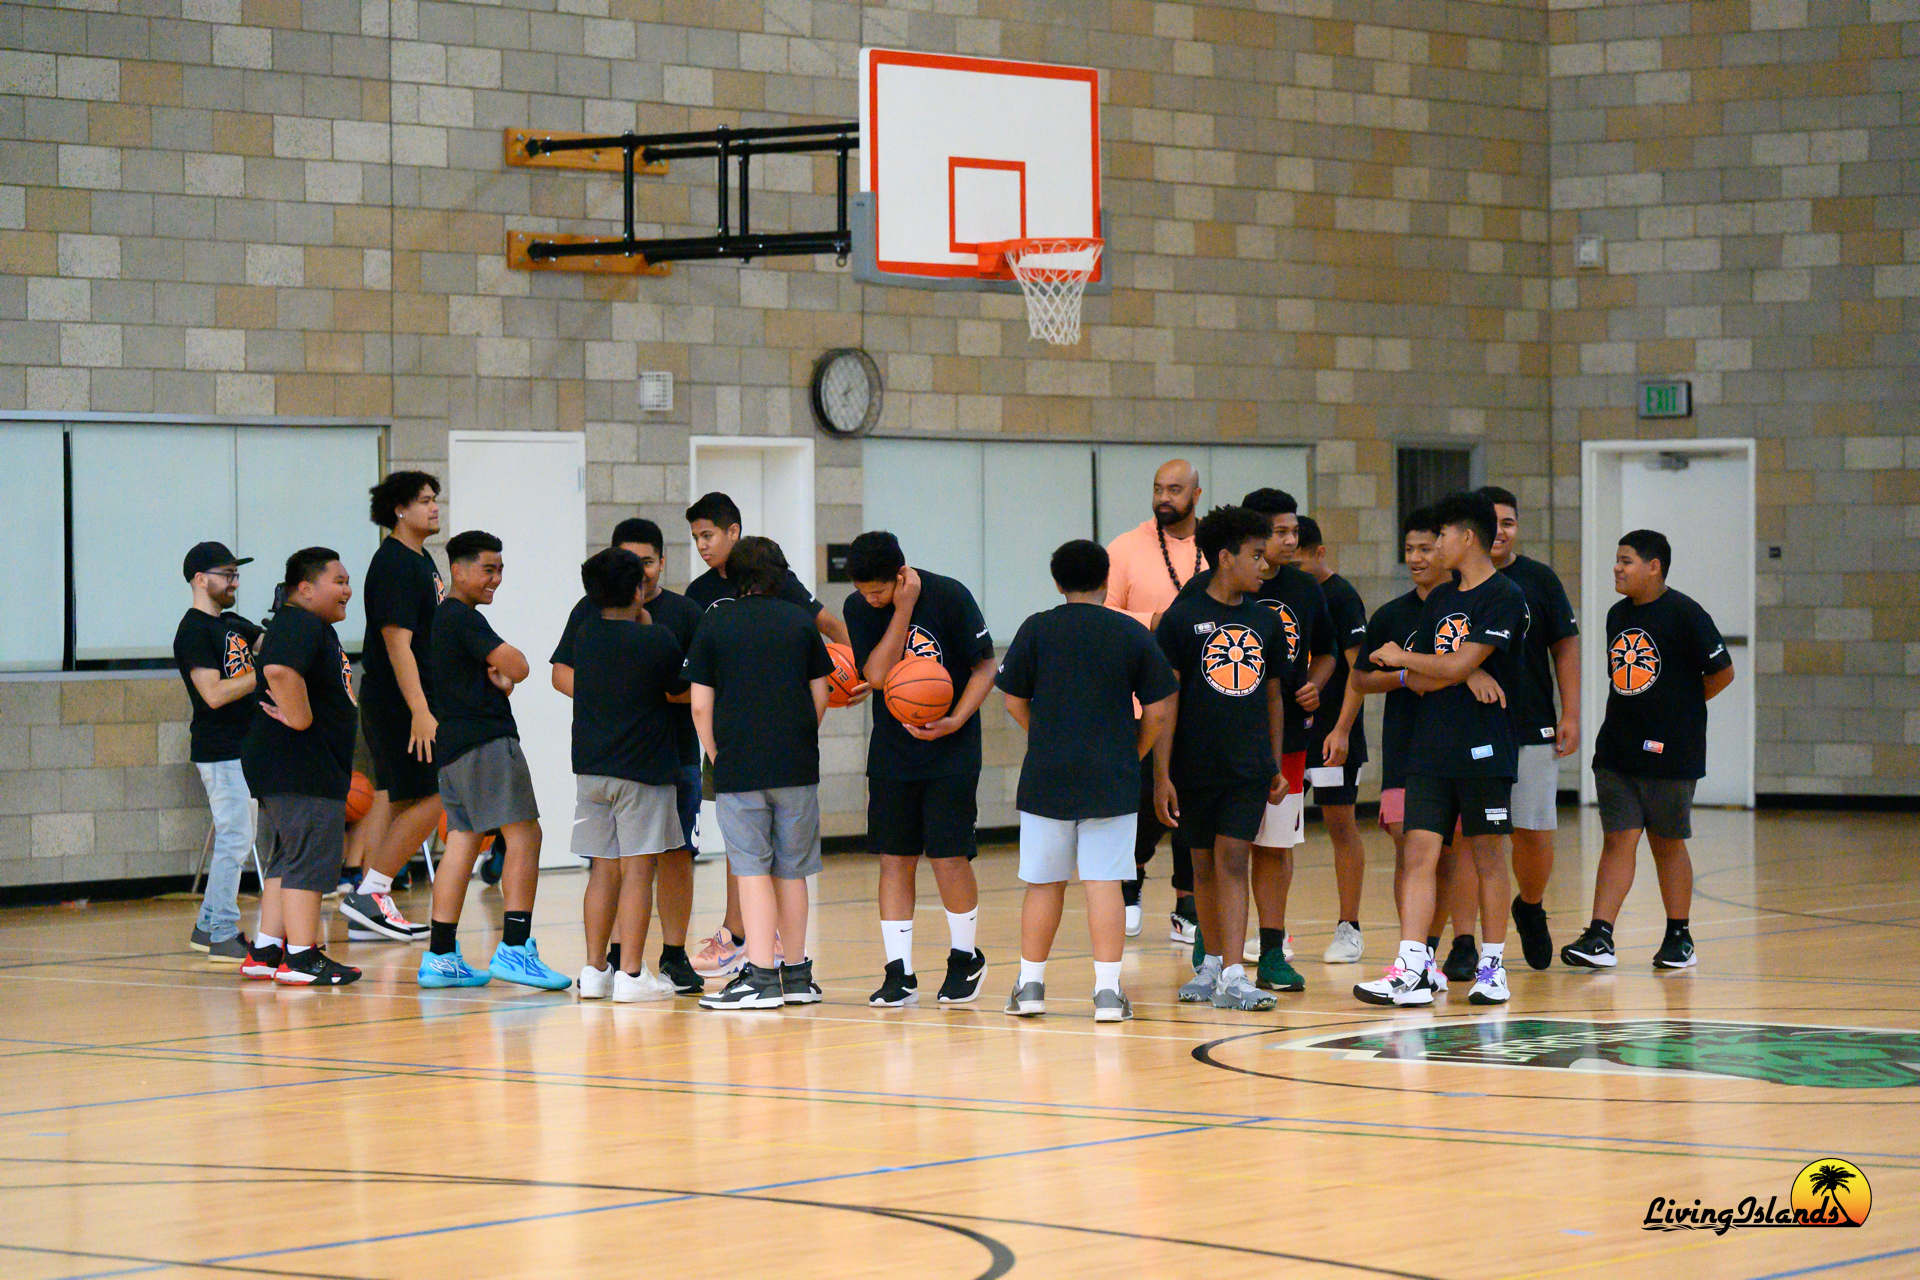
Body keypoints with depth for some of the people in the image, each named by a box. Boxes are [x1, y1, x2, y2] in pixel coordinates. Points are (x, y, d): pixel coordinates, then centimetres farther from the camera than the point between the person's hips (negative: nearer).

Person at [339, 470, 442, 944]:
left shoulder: (421, 559, 15)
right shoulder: (393, 564, -16)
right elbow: (397, 641, -23)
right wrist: (420, 711, -28)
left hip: (411, 700, 10)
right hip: (397, 702, -10)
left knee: (393, 797, 9)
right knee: (428, 798, -10)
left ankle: (368, 914, 10)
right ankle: (369, 894, -6)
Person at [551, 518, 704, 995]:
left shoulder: (685, 613, 5)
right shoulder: (591, 610, 8)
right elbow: (562, 672, 6)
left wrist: (669, 692, -18)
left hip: (674, 753, -1)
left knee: (675, 852, -3)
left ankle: (674, 954, 5)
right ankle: (616, 953, 14)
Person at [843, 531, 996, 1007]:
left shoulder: (949, 597, -12)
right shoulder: (859, 608, -4)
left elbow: (984, 667, -5)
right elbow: (876, 674, -15)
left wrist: (955, 721, -18)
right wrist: (902, 611, -20)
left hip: (951, 752, -3)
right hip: (891, 751, 3)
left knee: (948, 857, -5)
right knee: (894, 858, 1)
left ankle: (965, 958, 16)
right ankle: (899, 974, 6)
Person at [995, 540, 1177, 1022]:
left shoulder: (1036, 630, 0)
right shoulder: (1133, 634, 0)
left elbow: (1014, 701, 5)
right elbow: (1158, 712, 0)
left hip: (1046, 779, 1)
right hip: (1112, 782, -1)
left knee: (1044, 883, 10)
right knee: (1104, 881, -1)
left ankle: (1031, 984, 17)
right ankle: (1108, 989, -5)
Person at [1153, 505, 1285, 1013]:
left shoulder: (1264, 621, 8)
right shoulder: (1183, 618, -6)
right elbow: (1165, 699, -7)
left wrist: (1276, 765, 16)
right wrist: (1161, 775, -12)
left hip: (1249, 767, 2)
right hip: (1195, 765, -2)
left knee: (1232, 858, -8)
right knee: (1204, 862, 10)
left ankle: (1232, 977, -12)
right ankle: (1212, 963, 26)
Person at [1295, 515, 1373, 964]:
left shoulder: (1341, 597, -8)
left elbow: (1358, 668, -12)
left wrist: (1342, 729, -18)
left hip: (1331, 733, -6)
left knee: (1340, 823, -1)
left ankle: (1349, 929, 5)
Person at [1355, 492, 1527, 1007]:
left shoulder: (1504, 598, -7)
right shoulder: (1440, 598, 17)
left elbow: (1458, 664, -16)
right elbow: (1416, 680, 10)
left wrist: (1399, 657, -1)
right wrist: (1466, 675, -9)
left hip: (1483, 749, -6)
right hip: (1429, 748, 6)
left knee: (1486, 854, 2)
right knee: (1419, 850, -4)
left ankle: (1493, 965, 11)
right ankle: (1411, 969, -9)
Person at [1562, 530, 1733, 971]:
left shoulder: (1683, 613, -10)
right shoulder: (1617, 615, 11)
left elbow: (1722, 672, -8)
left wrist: (1682, 706, 2)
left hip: (1668, 752, -5)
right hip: (1617, 749, 5)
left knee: (1667, 843, 5)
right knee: (1618, 840, -1)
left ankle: (1679, 937, 17)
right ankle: (1600, 938, -8)